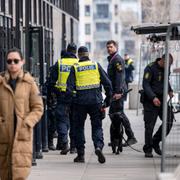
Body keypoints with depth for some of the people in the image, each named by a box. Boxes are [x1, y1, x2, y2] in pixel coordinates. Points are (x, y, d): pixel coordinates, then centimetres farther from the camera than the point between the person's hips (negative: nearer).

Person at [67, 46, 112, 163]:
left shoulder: (75, 68, 2)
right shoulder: (96, 65, 5)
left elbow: (70, 86, -5)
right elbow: (107, 83, 3)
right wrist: (108, 99, 11)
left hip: (81, 101, -1)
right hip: (95, 100, 1)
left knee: (79, 127, 11)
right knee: (97, 126, 7)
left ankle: (81, 154, 10)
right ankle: (99, 146, -18)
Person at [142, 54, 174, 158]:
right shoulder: (150, 68, -11)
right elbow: (145, 84, -17)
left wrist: (170, 91, 8)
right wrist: (153, 97, -27)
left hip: (162, 99, 6)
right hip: (150, 101, -6)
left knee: (169, 121, -4)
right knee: (149, 126, -4)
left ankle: (155, 142, 14)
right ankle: (148, 149, 6)